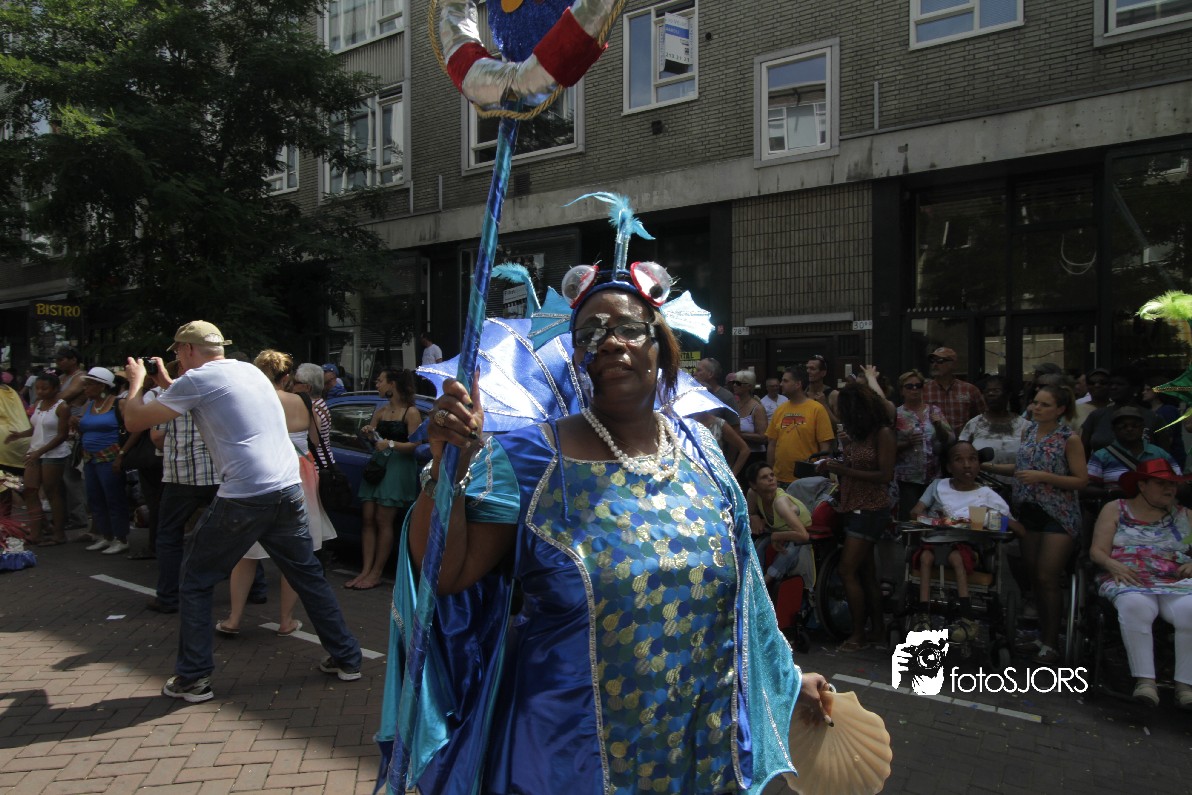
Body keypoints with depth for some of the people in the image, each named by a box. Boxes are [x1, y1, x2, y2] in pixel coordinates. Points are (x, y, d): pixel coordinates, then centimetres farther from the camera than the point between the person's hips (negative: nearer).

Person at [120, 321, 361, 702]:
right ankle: (346, 658, 21)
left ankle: (193, 678, 15)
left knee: (196, 582, 12)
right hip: (288, 489, 7)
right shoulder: (249, 370, 18)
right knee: (308, 576, 17)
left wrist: (137, 381, 20)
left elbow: (134, 420, 3)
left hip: (244, 497, -6)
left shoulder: (197, 380, -3)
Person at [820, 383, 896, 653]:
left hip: (871, 509, -8)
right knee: (865, 572, 12)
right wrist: (835, 467, -5)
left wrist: (845, 470, -18)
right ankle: (877, 630, 22)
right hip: (854, 507, 8)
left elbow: (885, 475, -17)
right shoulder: (857, 434, 11)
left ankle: (858, 635, 0)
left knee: (847, 570, -10)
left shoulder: (883, 434, -11)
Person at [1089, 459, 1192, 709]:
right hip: (1128, 580, -2)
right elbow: (1097, 551, 6)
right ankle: (1144, 680, -33)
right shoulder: (1115, 509, 15)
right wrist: (1114, 565, -15)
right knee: (1135, 606, -37)